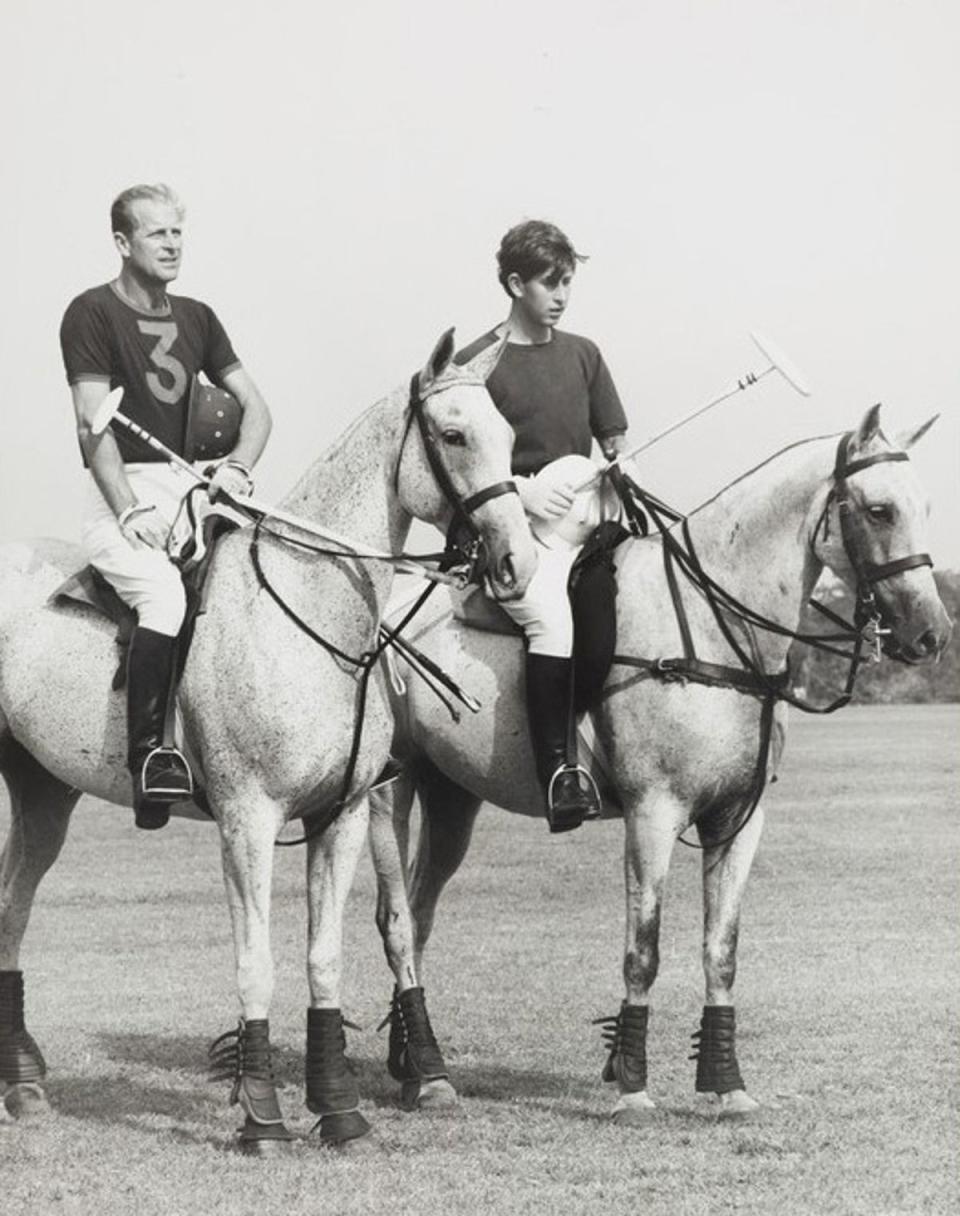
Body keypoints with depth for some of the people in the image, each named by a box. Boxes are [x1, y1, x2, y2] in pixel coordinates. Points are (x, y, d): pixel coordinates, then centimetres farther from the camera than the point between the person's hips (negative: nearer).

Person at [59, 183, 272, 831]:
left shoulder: (197, 319, 17)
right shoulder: (93, 313, -1)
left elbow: (255, 407, 14)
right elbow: (94, 424, -10)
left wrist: (237, 467, -8)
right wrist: (132, 512, -20)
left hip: (190, 488, 7)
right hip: (121, 496, -7)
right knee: (164, 590, -32)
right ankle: (149, 753, -28)